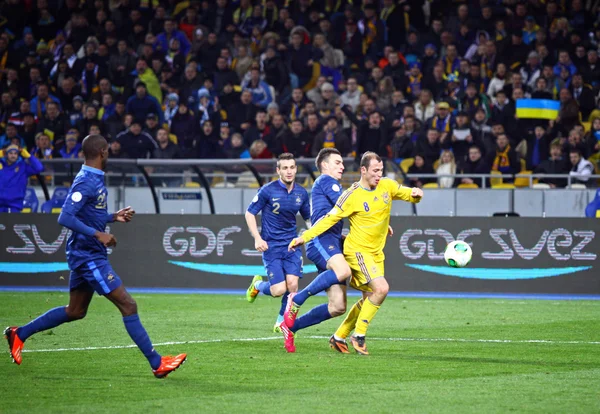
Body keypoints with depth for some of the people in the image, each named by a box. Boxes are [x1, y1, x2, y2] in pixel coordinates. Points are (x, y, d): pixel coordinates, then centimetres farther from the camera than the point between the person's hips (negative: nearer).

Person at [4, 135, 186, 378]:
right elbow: (65, 218, -26)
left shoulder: (95, 180, 12)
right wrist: (98, 234, -29)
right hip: (88, 256, -10)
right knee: (128, 306, -9)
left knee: (75, 311, 18)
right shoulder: (86, 182, -19)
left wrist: (113, 217, 13)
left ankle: (19, 334, 26)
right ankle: (157, 364, -7)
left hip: (85, 255, 10)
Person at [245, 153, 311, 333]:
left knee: (292, 284, -12)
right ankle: (258, 285, 25)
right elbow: (249, 213, -2)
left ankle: (282, 322, 11)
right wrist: (257, 238, -13)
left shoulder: (301, 193, 4)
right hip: (271, 246, -4)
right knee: (278, 290, -12)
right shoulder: (268, 191, -9)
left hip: (291, 244, 4)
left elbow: (308, 218, 18)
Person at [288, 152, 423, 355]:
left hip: (376, 253, 7)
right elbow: (329, 219, -11)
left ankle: (339, 336, 23)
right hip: (357, 250, -7)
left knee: (369, 299, 9)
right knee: (381, 288, -23)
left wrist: (416, 194, -15)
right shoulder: (352, 196, -14)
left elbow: (408, 194, 11)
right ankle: (359, 335, -12)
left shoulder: (387, 186, 2)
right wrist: (304, 237, -16)